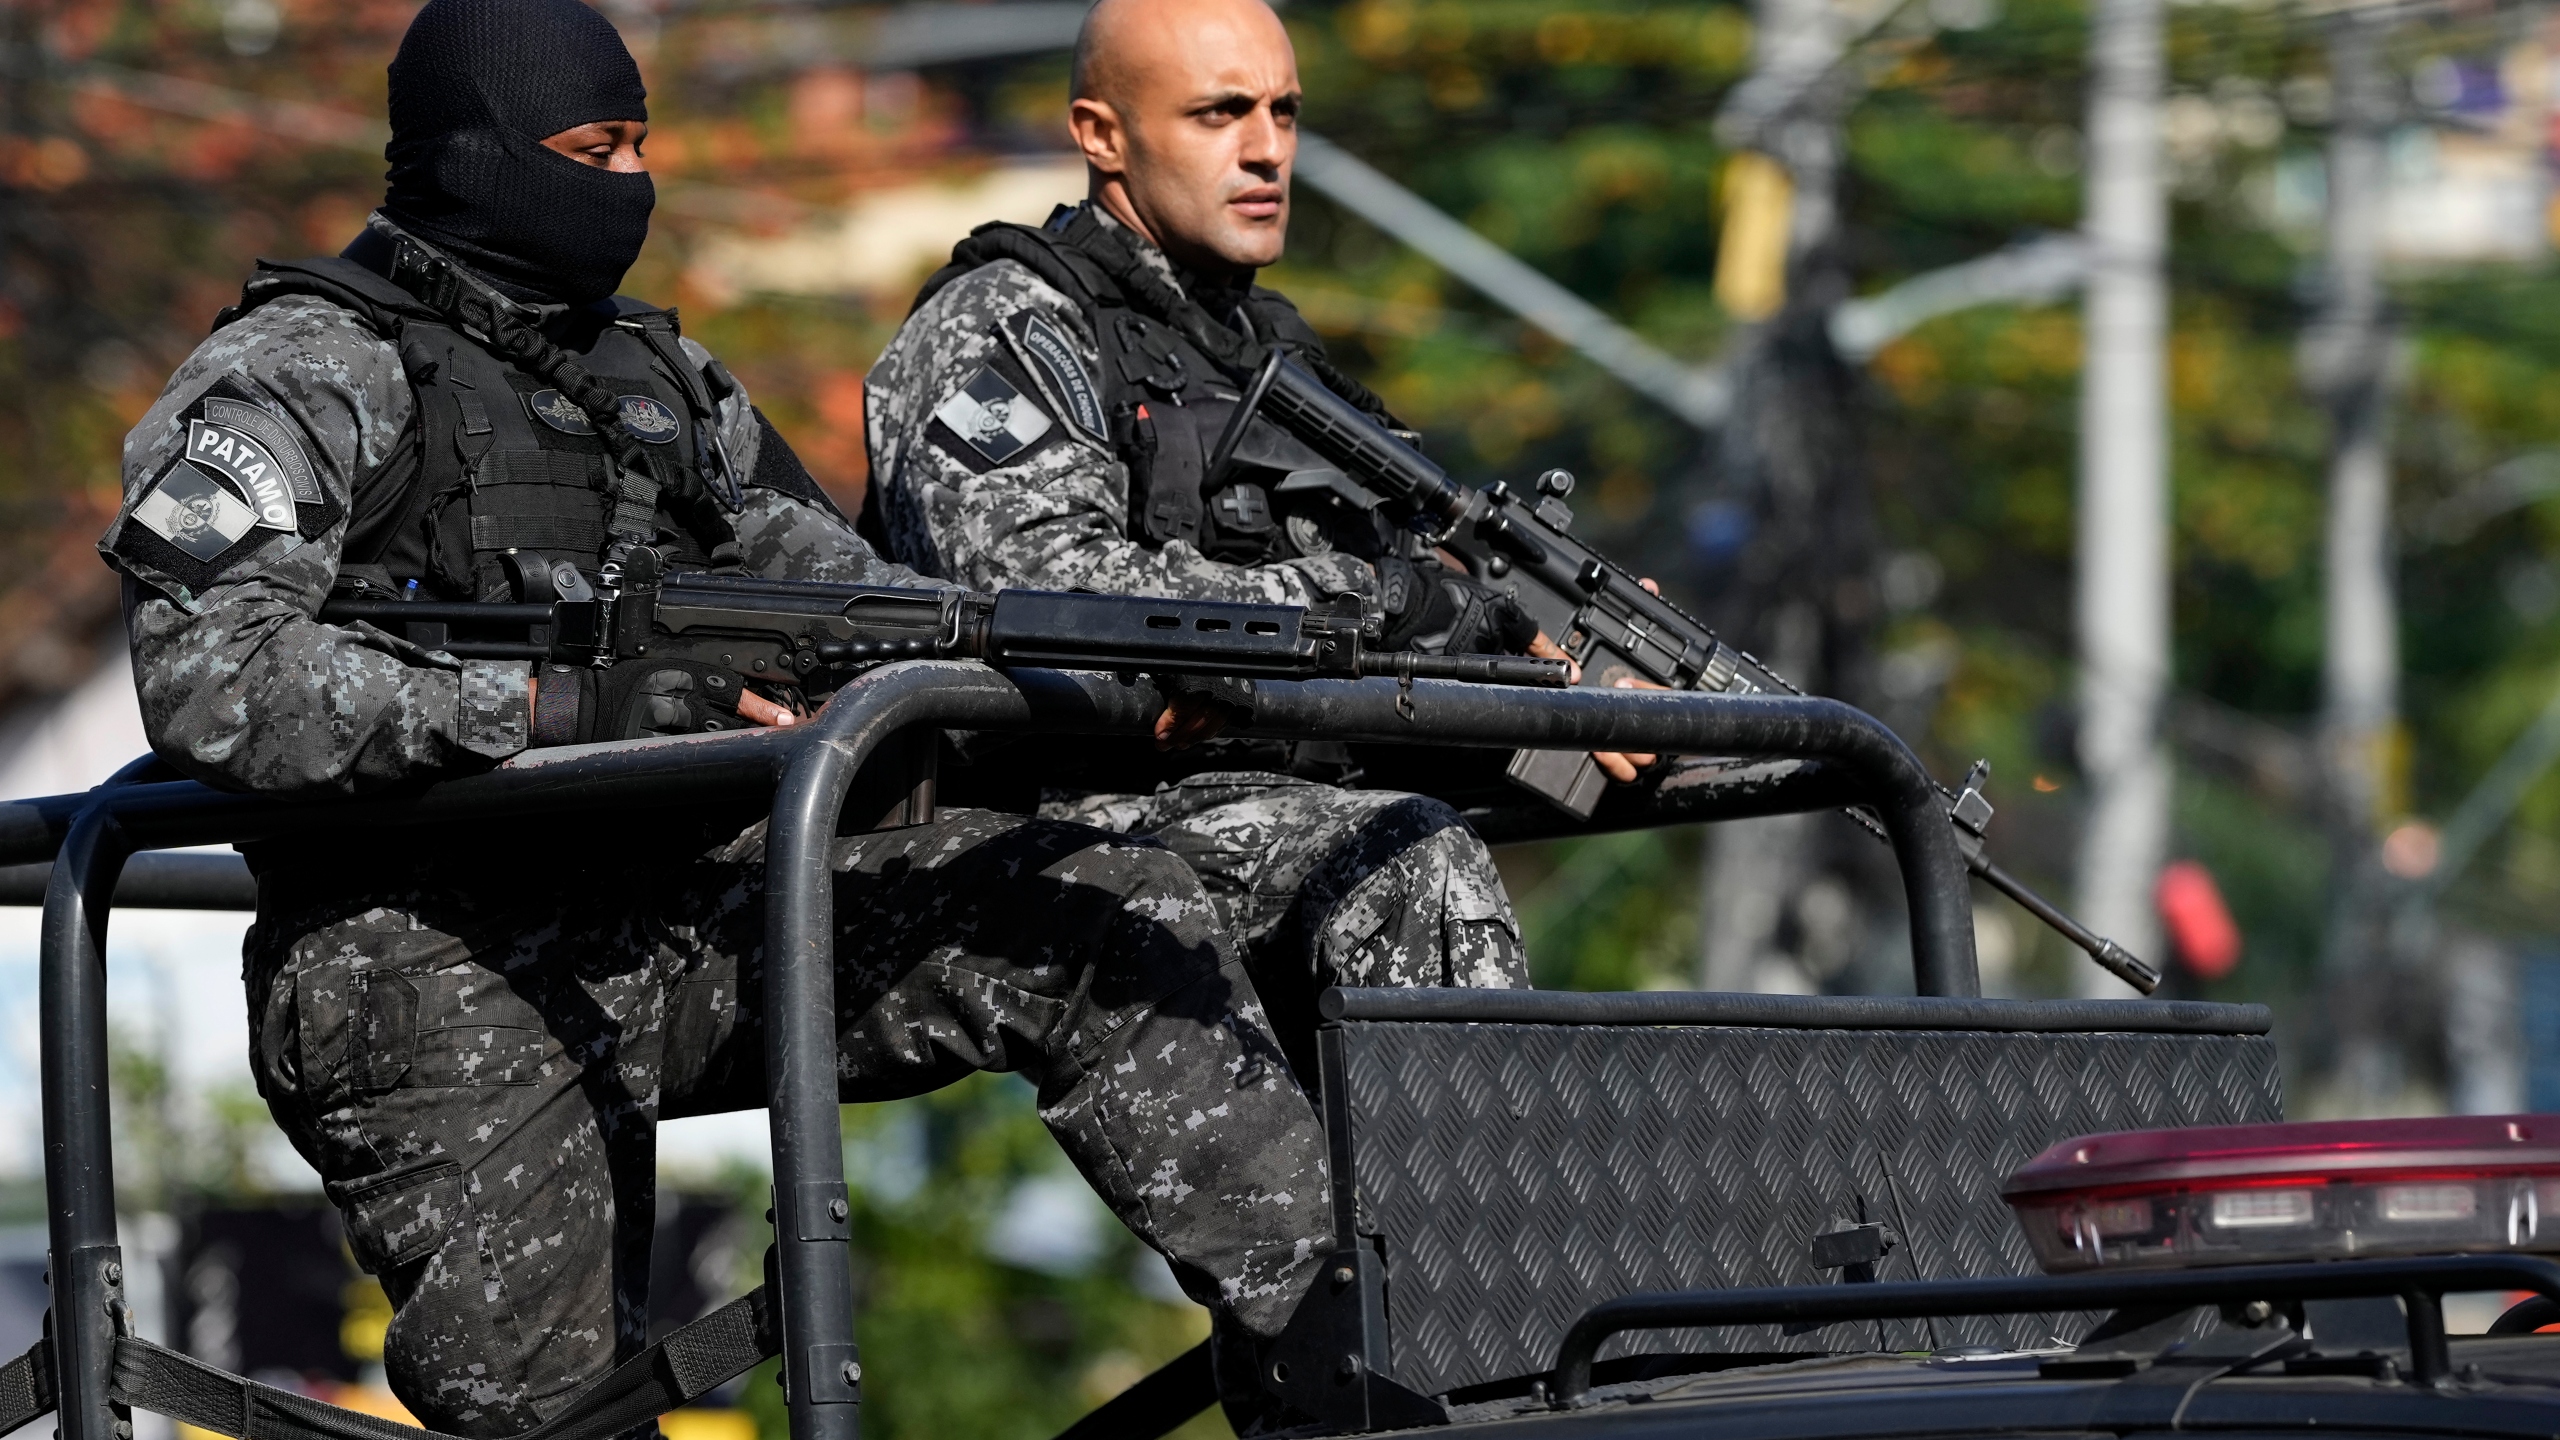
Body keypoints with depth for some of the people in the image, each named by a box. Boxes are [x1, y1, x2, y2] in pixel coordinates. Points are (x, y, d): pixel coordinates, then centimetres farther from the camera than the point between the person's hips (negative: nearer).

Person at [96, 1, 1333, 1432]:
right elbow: (213, 684, -19)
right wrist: (555, 700, -25)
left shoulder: (661, 374, 19)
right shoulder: (304, 376, -4)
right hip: (439, 979, -6)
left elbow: (836, 583, 15)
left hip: (683, 914, 6)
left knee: (1125, 922, -8)